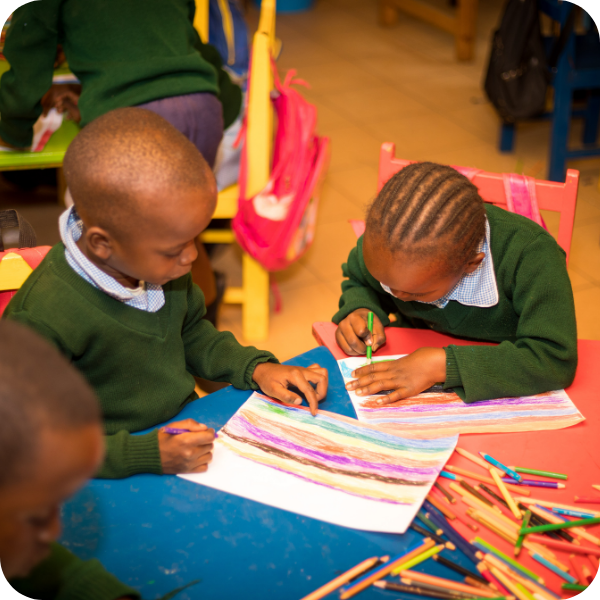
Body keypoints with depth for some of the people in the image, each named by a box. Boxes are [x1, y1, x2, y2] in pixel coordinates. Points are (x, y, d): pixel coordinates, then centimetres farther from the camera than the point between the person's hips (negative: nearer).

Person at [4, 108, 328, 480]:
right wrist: (146, 455, -28)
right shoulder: (45, 320, -28)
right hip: (122, 481, -6)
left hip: (191, 431, 6)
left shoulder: (155, 258, -3)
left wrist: (255, 368, 2)